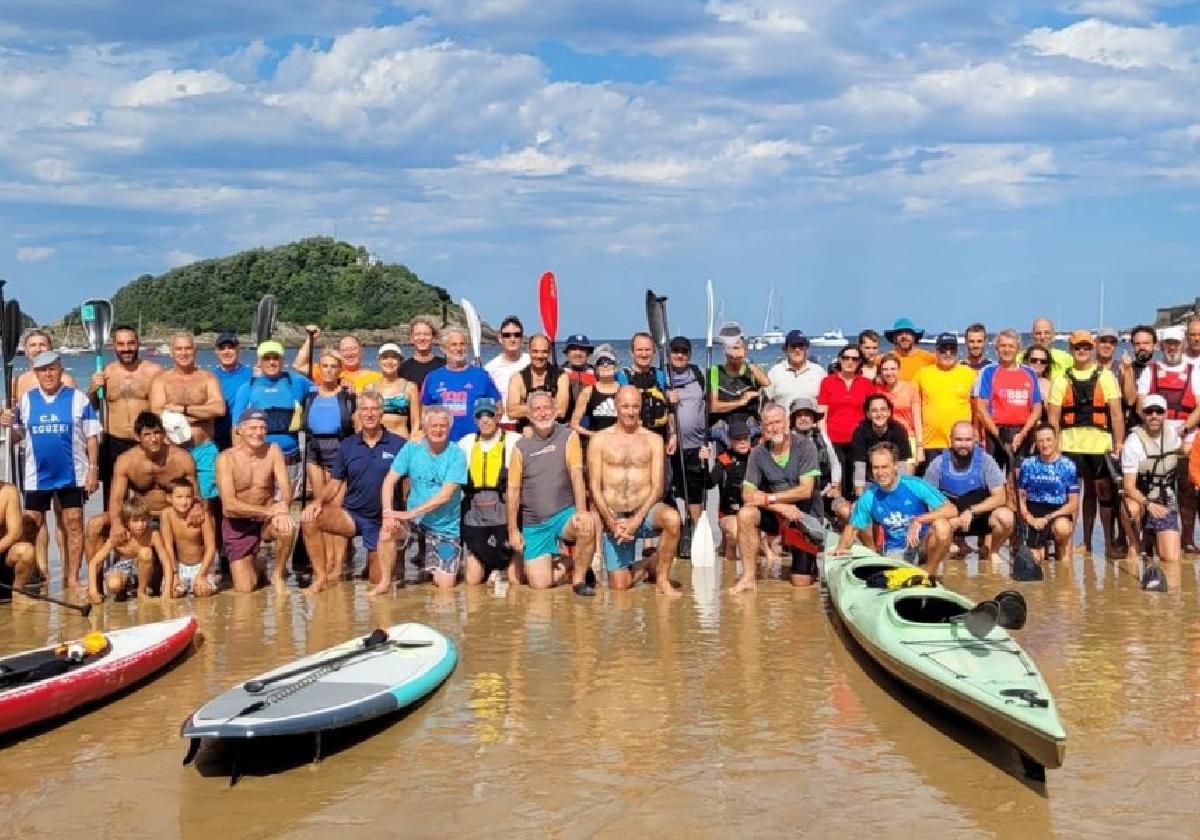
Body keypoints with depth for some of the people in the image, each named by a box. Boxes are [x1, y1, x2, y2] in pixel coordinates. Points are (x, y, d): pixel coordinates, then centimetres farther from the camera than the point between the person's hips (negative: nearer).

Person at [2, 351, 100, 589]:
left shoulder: (77, 398, -2)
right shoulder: (26, 400, 5)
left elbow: (91, 436, -1)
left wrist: (93, 468, -7)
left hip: (72, 474, -2)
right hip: (36, 475, 2)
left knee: (74, 525, 2)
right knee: (31, 527, 6)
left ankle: (72, 578, 10)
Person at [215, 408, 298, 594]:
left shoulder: (273, 450, -7)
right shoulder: (226, 459, -15)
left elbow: (286, 487, -13)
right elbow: (229, 504, -22)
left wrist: (282, 509, -36)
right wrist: (269, 510, -30)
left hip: (267, 519, 2)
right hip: (237, 524, -1)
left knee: (287, 528, -34)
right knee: (244, 589, -8)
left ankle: (278, 573, -4)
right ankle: (256, 566, 31)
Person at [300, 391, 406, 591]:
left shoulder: (398, 445, -6)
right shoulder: (347, 445, 4)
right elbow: (335, 483, 8)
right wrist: (318, 500, -11)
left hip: (382, 521, -2)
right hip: (352, 515, 2)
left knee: (378, 581, 1)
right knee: (309, 519, -25)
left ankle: (374, 558, 38)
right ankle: (321, 577, -12)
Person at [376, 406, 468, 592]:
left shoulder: (456, 455, -11)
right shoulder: (411, 449, -3)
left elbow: (445, 495, -18)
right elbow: (390, 480, -6)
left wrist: (410, 513, -24)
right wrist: (387, 511, -23)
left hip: (446, 528, -1)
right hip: (414, 521, 1)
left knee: (445, 586, -6)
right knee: (387, 531, -32)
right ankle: (385, 582, -10)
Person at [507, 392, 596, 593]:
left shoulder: (568, 437, -2)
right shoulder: (521, 447, 3)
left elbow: (577, 474, -13)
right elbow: (513, 490, 4)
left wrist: (581, 511, -26)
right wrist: (513, 530, 0)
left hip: (564, 514, -1)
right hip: (534, 524, 1)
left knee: (588, 526, -35)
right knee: (539, 583, -10)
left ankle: (579, 578, -11)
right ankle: (564, 568, 25)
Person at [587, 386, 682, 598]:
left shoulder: (653, 440, 6)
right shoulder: (600, 440, 5)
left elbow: (657, 487, -1)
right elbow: (594, 487, 1)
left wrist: (636, 520, -14)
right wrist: (611, 522, -12)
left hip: (645, 511, 0)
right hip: (613, 516, 0)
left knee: (672, 518, -35)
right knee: (619, 586, -8)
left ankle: (662, 578, -14)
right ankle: (642, 568, 28)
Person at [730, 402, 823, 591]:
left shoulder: (804, 446, -13)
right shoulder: (759, 453, -6)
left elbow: (805, 490, -19)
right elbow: (747, 494, -11)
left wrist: (768, 498, -20)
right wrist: (781, 506, -22)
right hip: (776, 514, 2)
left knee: (801, 582, -8)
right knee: (746, 515, -30)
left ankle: (812, 555, 28)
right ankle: (749, 577, -20)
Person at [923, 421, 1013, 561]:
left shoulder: (985, 461, -9)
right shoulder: (938, 464, -8)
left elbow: (1000, 497, -11)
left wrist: (972, 511, -24)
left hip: (980, 515, 0)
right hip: (951, 518, 0)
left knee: (1006, 517, -30)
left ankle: (992, 551, 3)